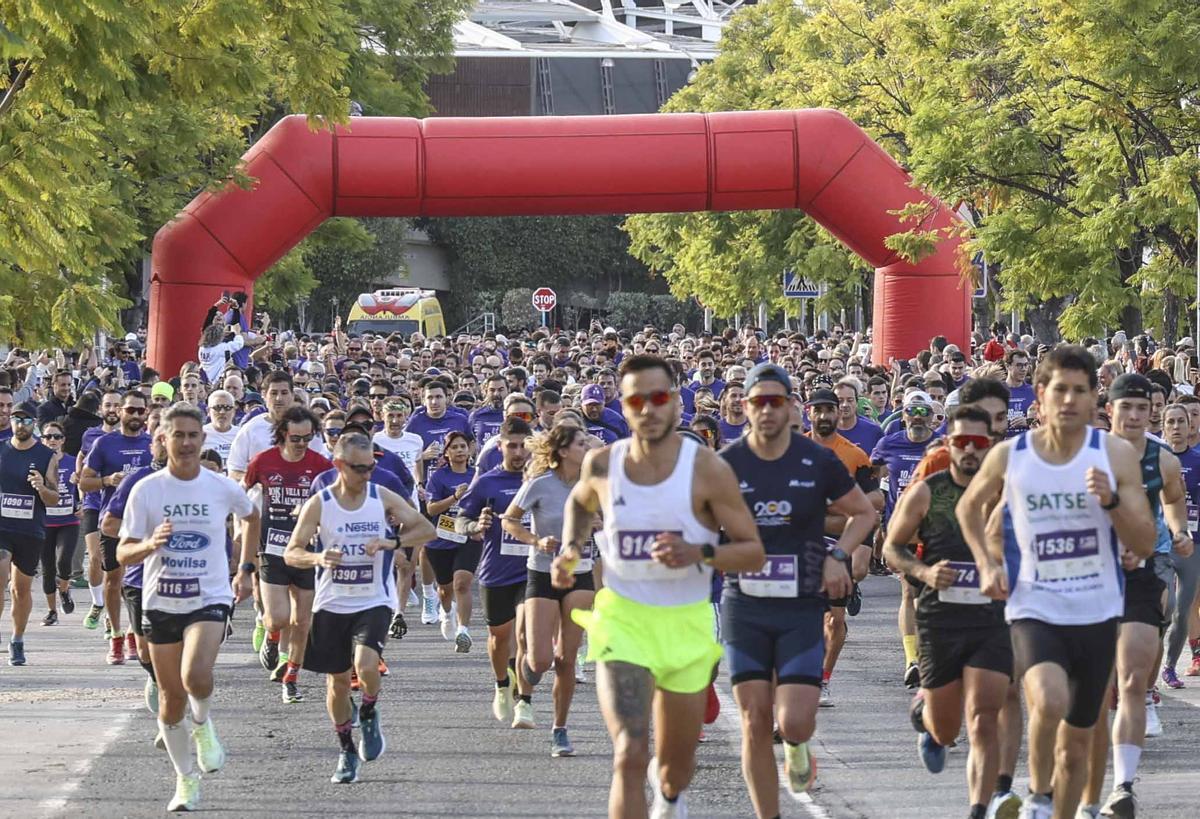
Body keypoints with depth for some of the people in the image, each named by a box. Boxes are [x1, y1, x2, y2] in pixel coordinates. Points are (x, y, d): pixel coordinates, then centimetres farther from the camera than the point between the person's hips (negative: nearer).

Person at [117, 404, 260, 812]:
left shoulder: (222, 488, -3)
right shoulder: (146, 490, -5)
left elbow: (252, 517, 20)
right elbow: (123, 553, -5)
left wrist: (245, 569, 17)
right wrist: (150, 544, -26)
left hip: (210, 599, -2)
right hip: (161, 604, 2)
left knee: (196, 675, -28)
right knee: (171, 697, 8)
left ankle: (203, 725, 6)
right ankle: (186, 780, 26)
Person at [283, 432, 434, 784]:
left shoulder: (383, 497, -3)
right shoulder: (318, 504, -6)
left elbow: (426, 529, 0)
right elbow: (291, 553, -6)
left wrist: (392, 543, -18)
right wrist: (318, 559, -28)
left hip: (374, 602, -1)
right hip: (332, 605, 1)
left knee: (366, 666, -24)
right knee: (338, 680, 8)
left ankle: (369, 714, 8)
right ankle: (347, 751, 27)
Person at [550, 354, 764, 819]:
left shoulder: (707, 470, -12)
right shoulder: (602, 464, -4)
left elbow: (754, 553, -10)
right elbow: (580, 503, 22)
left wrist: (698, 554, -28)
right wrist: (570, 549, 3)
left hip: (687, 625, 0)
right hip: (621, 620, 0)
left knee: (676, 771, 17)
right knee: (630, 755, -22)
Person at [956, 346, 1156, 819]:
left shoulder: (1116, 455, -5)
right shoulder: (1008, 458, -4)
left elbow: (1144, 545, -5)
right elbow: (969, 507, 17)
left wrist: (1111, 501, -21)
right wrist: (987, 564, 4)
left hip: (1097, 615, 2)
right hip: (1034, 610, -2)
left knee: (1076, 741, 12)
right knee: (1049, 701, -30)